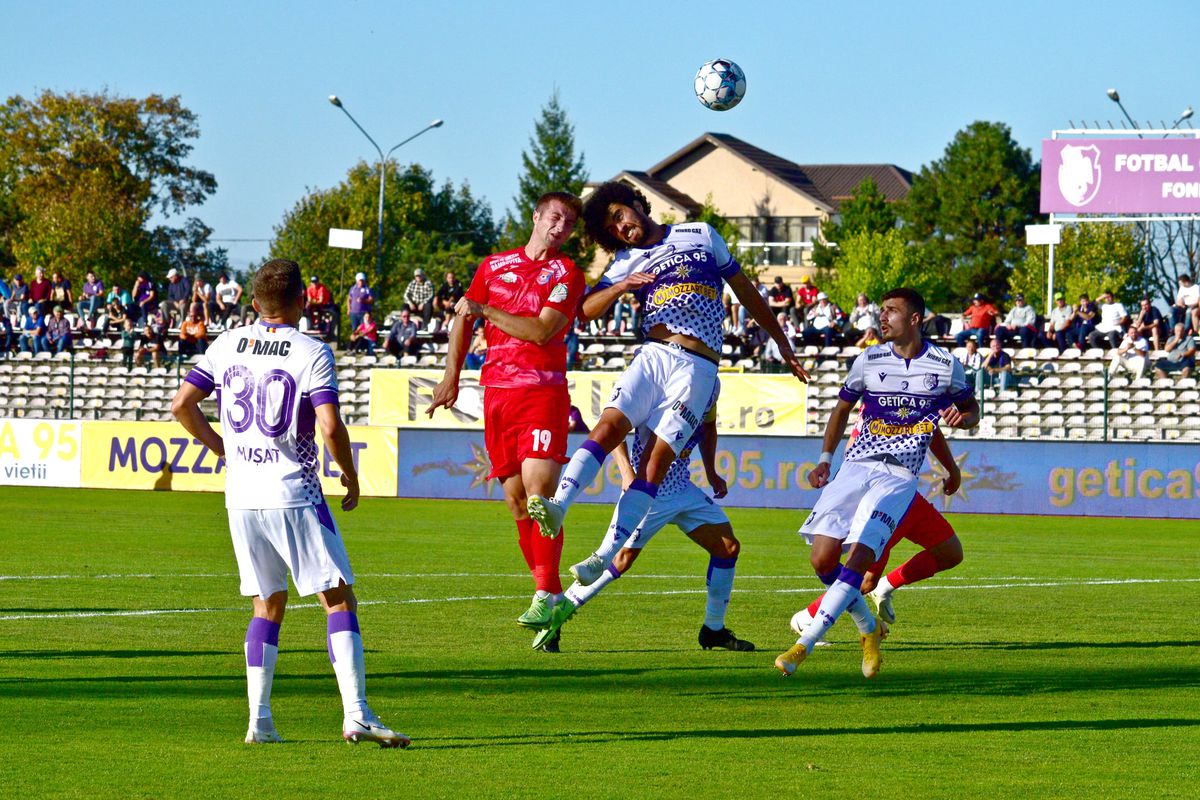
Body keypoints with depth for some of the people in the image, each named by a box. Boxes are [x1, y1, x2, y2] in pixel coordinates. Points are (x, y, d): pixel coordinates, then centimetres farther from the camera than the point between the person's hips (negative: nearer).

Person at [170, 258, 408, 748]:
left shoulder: (227, 345, 7)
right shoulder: (312, 353, -7)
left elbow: (181, 405, 7)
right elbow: (330, 426, -16)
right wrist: (350, 476, 0)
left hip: (241, 498, 5)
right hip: (293, 494, -5)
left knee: (268, 606, 15)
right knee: (340, 600, -2)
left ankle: (259, 720, 9)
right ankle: (356, 715, -14)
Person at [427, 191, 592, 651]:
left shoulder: (566, 274, 3)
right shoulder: (494, 266, 16)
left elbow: (542, 331, -9)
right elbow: (463, 320, 20)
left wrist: (486, 311, -5)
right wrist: (452, 375, 9)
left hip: (543, 392, -4)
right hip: (496, 392, 4)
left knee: (538, 488, -18)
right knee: (515, 498, 2)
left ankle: (545, 596, -18)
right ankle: (549, 590, 9)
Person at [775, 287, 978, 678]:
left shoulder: (945, 366, 2)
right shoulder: (869, 360, 6)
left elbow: (971, 408, 16)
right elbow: (842, 407, 20)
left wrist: (962, 417, -9)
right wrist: (824, 459, 13)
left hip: (899, 477, -3)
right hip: (856, 467, 3)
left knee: (857, 558, -20)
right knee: (823, 559, -8)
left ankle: (804, 645, -18)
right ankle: (868, 629, 16)